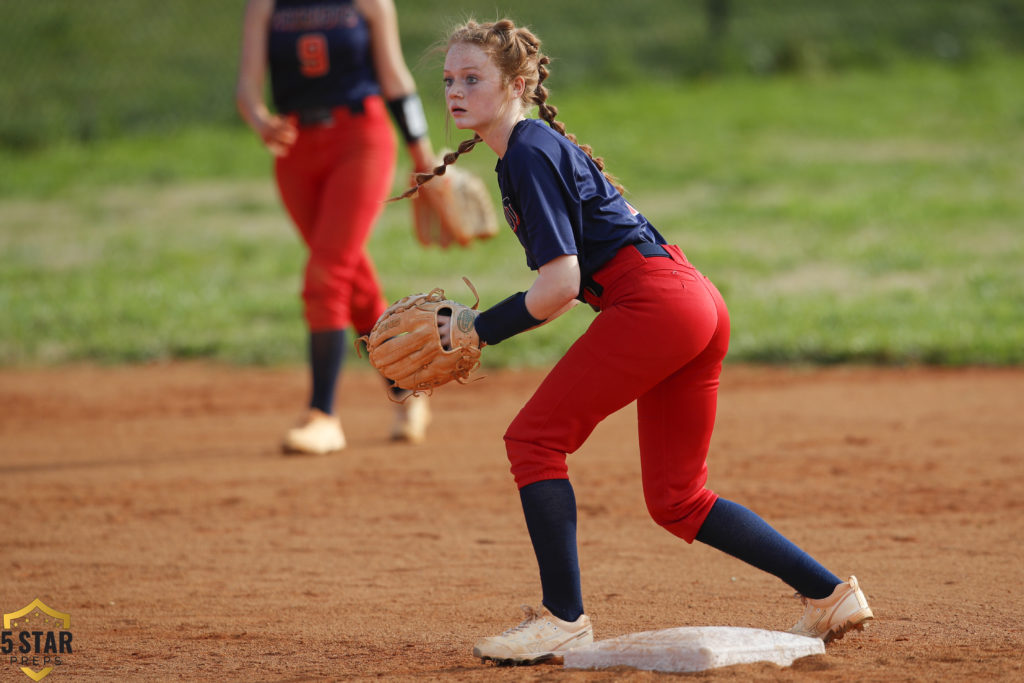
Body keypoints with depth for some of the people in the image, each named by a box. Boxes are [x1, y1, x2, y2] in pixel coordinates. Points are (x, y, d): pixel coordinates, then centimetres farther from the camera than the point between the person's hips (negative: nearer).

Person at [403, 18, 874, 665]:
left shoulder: (528, 154, -8)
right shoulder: (542, 146, 21)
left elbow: (560, 285, -15)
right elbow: (570, 283, 23)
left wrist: (479, 331, -6)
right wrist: (472, 328, 17)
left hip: (657, 300, -10)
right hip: (699, 303, 10)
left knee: (535, 438, -6)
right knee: (677, 499, 14)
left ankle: (564, 617, -6)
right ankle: (829, 593, 13)